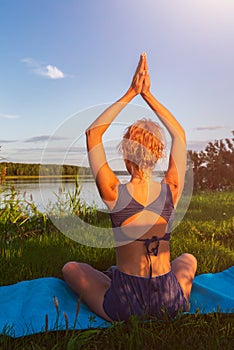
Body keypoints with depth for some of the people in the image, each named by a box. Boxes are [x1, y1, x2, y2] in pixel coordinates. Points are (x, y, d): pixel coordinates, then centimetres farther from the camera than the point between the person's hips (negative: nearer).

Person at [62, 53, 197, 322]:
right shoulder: (171, 191, -10)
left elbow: (92, 133, -4)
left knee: (70, 268, 23)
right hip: (170, 304, 3)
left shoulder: (114, 194, -17)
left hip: (123, 309, -2)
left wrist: (130, 94, -2)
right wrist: (147, 94, 5)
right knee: (188, 259, 36)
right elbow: (179, 135, 6)